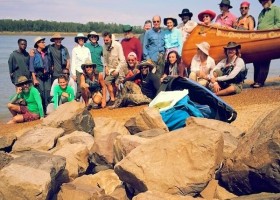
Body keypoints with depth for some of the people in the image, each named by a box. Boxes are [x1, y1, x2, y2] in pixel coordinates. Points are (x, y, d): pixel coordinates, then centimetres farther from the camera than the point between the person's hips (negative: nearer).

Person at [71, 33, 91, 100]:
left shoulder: (87, 49, 12)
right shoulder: (75, 50, 5)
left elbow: (90, 61, 12)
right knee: (79, 89, -9)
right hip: (79, 71, -2)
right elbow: (73, 62, 3)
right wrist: (73, 74, -3)